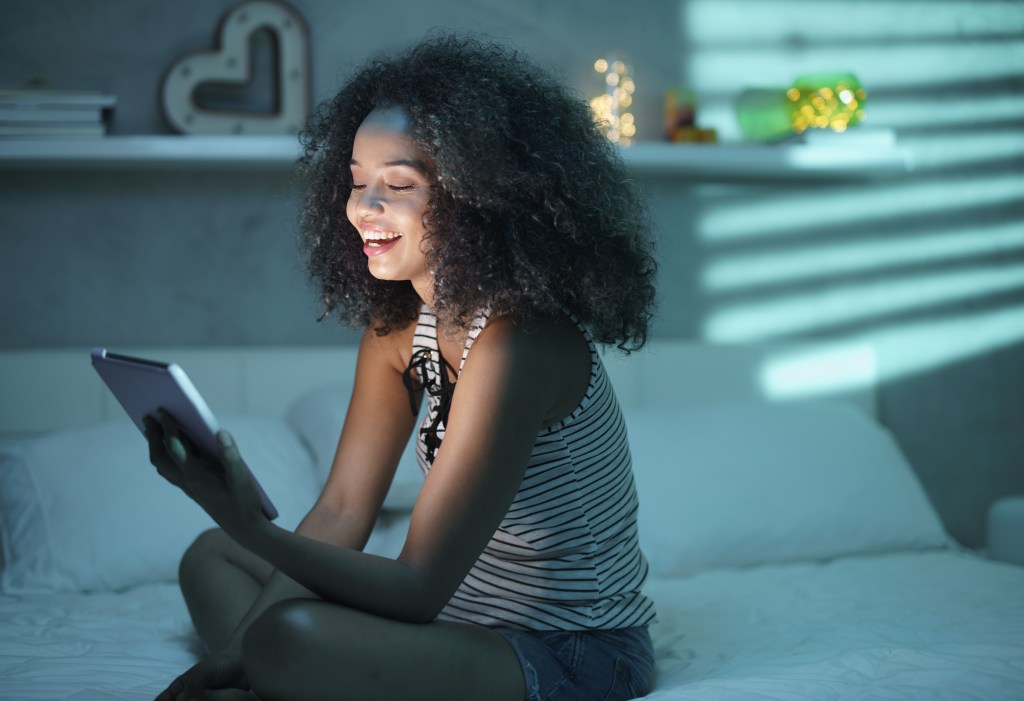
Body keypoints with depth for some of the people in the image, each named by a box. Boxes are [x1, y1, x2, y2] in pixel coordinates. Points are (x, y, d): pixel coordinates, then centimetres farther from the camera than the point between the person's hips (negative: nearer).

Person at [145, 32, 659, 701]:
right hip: (473, 619, 9)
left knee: (294, 636, -32)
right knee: (211, 557, 13)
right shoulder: (398, 326, 3)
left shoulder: (517, 342, -25)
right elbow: (340, 514, 4)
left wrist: (253, 530, -38)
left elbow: (419, 588, -26)